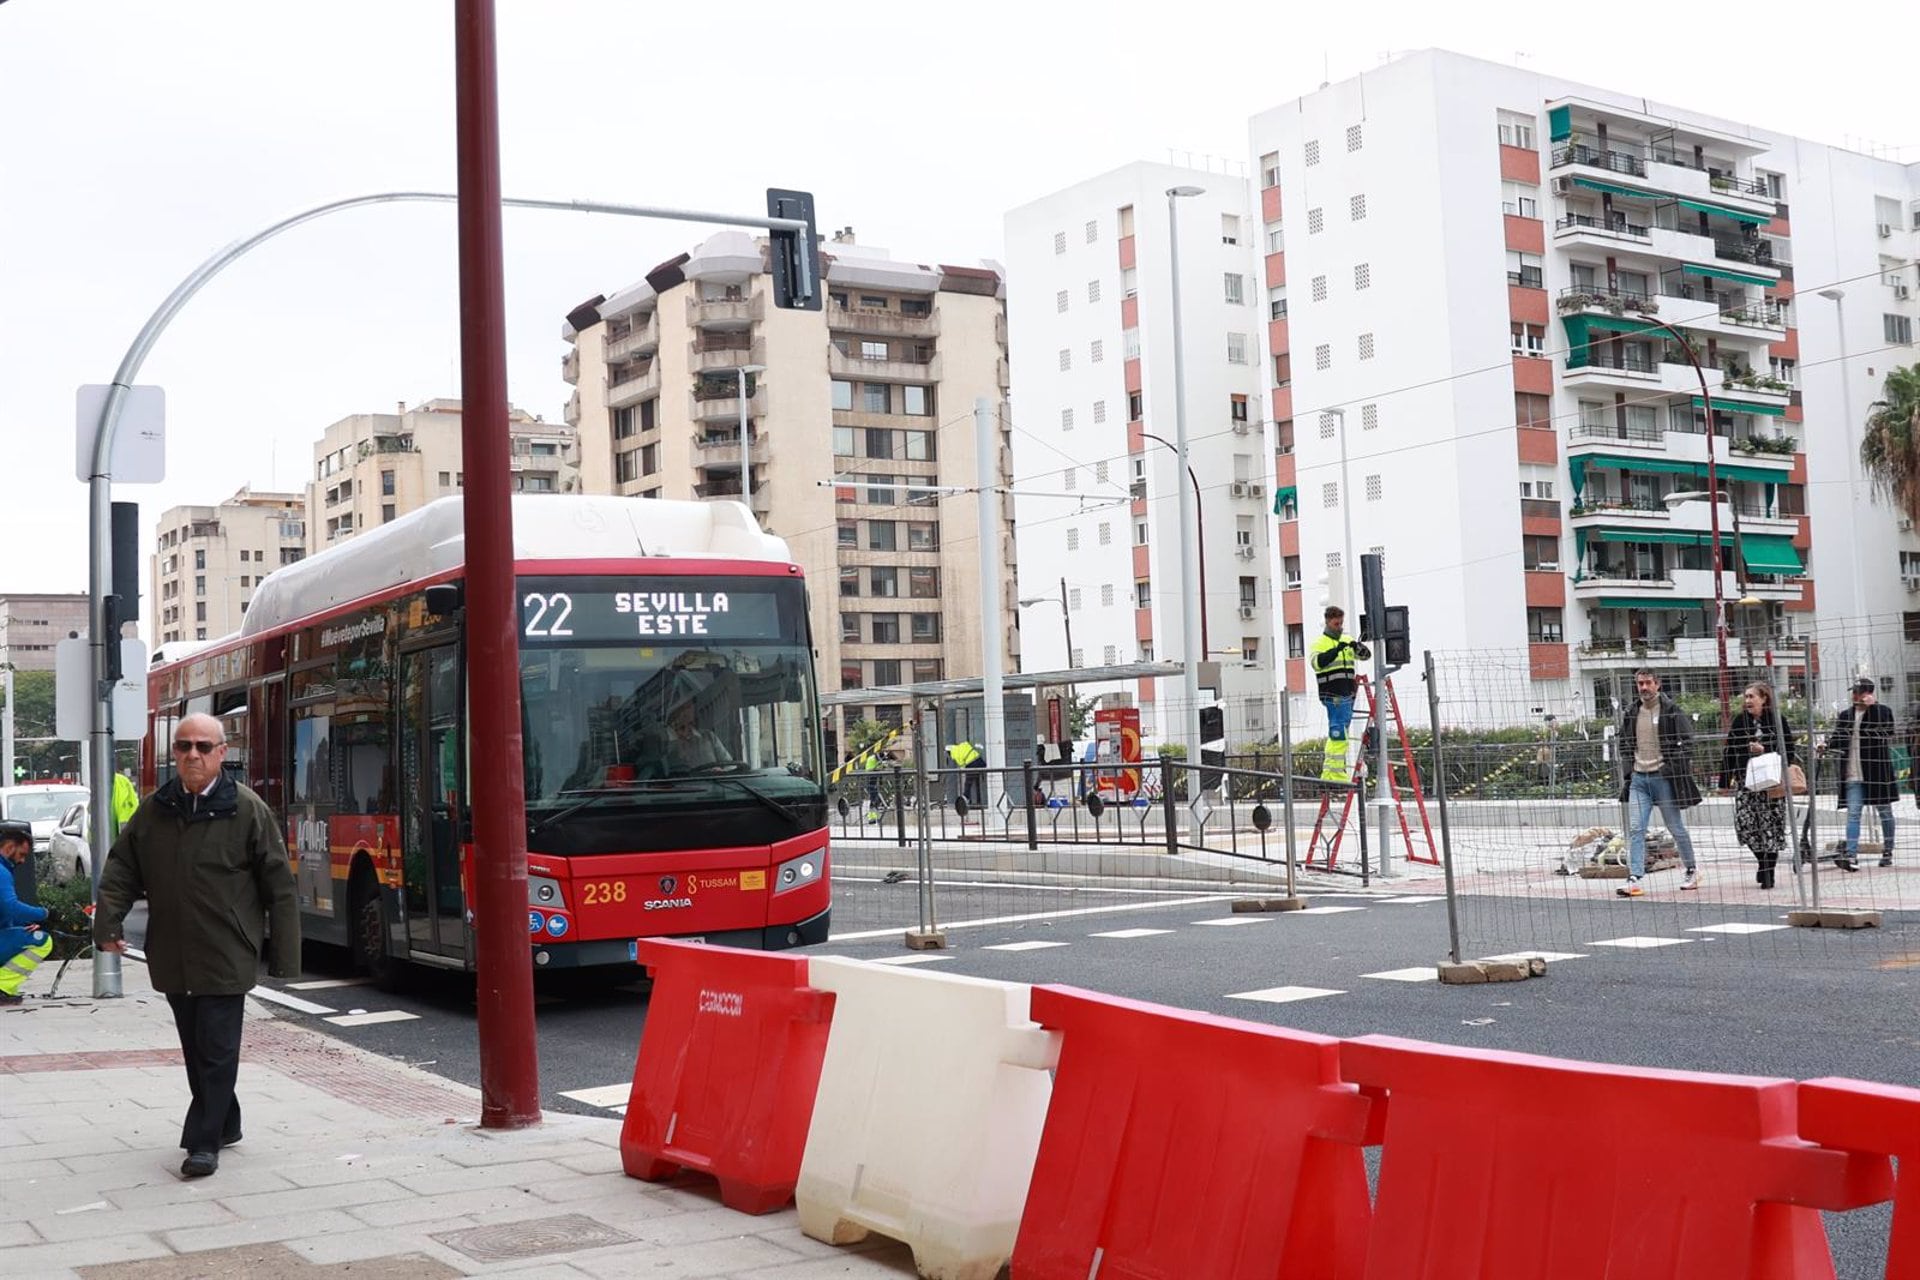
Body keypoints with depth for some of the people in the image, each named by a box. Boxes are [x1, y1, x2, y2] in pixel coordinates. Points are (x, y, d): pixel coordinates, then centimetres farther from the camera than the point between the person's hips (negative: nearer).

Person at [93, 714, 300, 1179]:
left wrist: (285, 952, -6)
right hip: (172, 957, 5)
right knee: (194, 1049, 14)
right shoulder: (153, 810, 7)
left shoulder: (248, 809, -6)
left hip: (225, 958, -5)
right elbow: (121, 869, 10)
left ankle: (205, 1141, 2)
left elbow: (279, 884, -5)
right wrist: (108, 922, -6)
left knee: (217, 1050, -4)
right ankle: (224, 1126, 29)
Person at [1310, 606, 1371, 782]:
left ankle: (1328, 772, 18)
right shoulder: (1320, 643, -3)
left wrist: (1358, 647, -12)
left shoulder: (1347, 641, 16)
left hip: (1348, 694, 7)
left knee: (1336, 735, 12)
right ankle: (1336, 773, -11)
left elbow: (1367, 655, 10)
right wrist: (1336, 650, -30)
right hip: (1333, 696, -7)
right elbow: (1317, 662, -20)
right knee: (1339, 735, -12)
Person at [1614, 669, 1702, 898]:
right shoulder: (1631, 713, 9)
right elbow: (1623, 741, 24)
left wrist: (1672, 766, -11)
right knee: (1635, 829, -7)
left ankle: (1692, 870, 26)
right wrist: (1629, 763, 11)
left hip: (1664, 777, -4)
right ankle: (1635, 879, -11)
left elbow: (1687, 740, -6)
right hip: (1638, 778, 4)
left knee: (1676, 827, 7)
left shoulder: (1671, 710, -5)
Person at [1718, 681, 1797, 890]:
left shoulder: (1777, 720, -1)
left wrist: (1764, 750, -14)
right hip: (1745, 781, 3)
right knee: (1744, 825, -6)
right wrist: (1724, 781, 7)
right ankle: (1763, 861, 18)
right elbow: (1729, 752, 9)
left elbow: (1788, 750, -1)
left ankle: (1768, 872, 10)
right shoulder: (1740, 721, 7)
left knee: (1771, 825, -1)